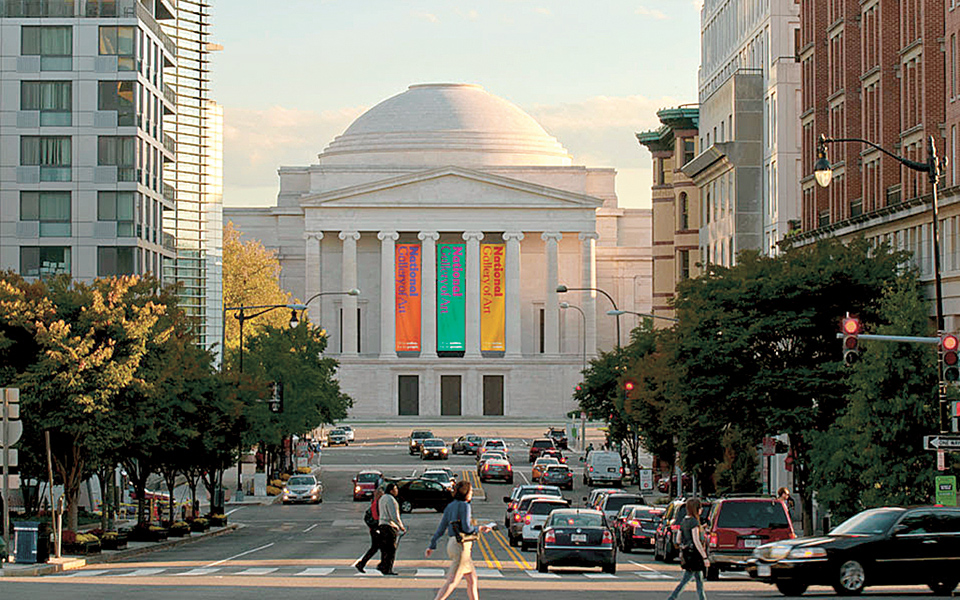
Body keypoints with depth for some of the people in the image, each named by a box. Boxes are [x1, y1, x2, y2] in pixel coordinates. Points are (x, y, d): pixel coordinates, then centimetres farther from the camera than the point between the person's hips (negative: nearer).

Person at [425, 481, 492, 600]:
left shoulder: (450, 506, 13)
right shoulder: (464, 506, -10)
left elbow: (441, 528, 13)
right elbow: (466, 528, -18)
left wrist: (432, 545, 14)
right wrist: (479, 528, 0)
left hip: (452, 544, 9)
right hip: (461, 546, -9)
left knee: (472, 579, 13)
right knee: (452, 582, -9)